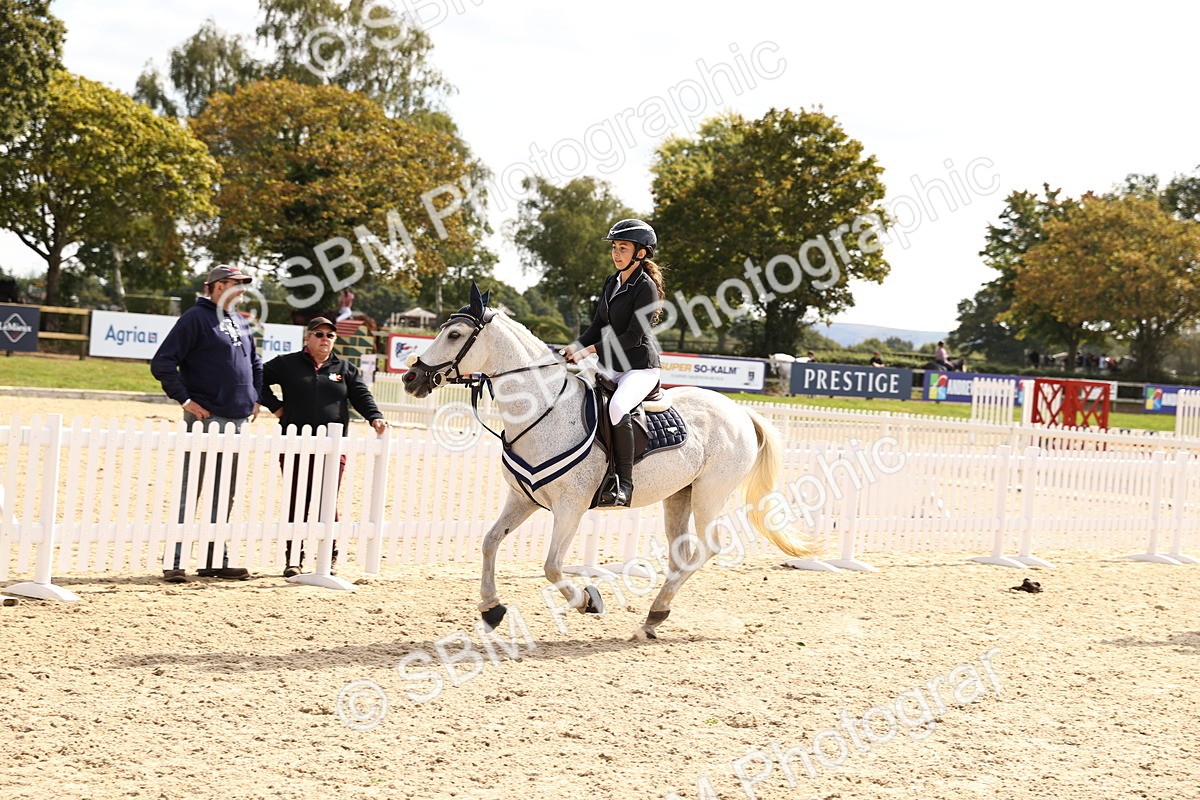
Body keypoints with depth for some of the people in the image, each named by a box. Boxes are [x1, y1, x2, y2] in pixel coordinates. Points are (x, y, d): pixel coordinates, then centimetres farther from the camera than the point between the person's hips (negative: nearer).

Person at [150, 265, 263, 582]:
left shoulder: (240, 322, 16)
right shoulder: (196, 317, -8)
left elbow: (255, 363, 31)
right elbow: (162, 363, -13)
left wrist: (255, 398, 18)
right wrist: (185, 399, -16)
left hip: (237, 419, 8)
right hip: (206, 418, -8)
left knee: (225, 495, 12)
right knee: (189, 491, -6)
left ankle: (216, 561, 19)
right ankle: (175, 562, -2)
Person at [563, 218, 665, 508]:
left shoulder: (646, 287, -11)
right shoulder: (612, 282, 13)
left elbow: (634, 337, -17)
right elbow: (598, 327, 16)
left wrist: (592, 350, -20)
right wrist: (576, 346, -2)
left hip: (640, 368, -9)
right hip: (610, 367, 9)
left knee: (617, 407, -36)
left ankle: (624, 483, -30)